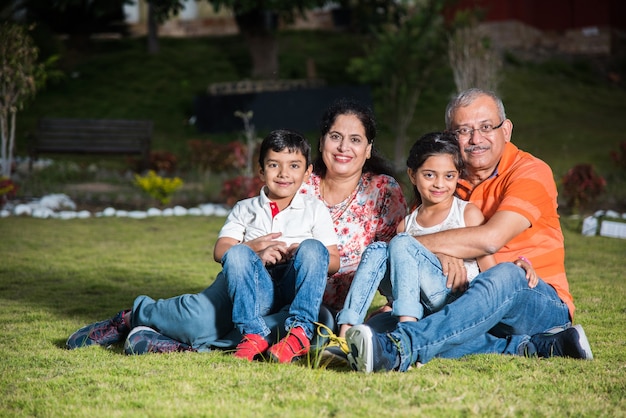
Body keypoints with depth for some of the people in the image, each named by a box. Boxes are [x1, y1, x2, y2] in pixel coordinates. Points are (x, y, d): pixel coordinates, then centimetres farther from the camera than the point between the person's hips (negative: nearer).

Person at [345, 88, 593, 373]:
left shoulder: (530, 172, -4)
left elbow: (491, 238, -19)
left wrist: (410, 243, -16)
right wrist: (439, 252, -20)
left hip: (541, 302, -4)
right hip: (481, 307, 4)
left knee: (505, 275, -40)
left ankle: (397, 349, -57)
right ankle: (538, 345, -28)